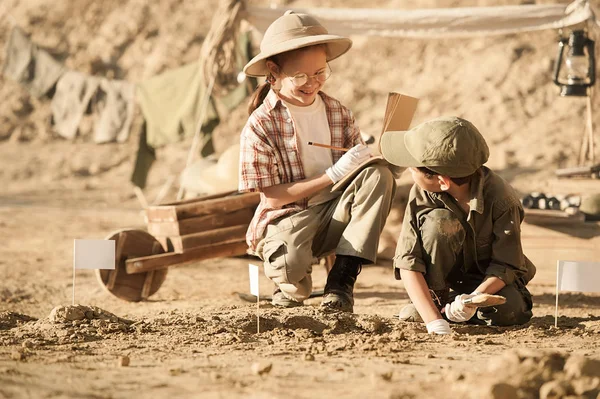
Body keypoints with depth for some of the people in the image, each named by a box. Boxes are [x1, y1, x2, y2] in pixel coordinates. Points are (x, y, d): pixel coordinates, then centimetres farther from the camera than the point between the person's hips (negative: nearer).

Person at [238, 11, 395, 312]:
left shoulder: (337, 113, 5)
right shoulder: (261, 125, -10)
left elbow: (356, 165, 7)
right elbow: (272, 196, -13)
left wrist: (375, 158, -18)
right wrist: (333, 175, -19)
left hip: (335, 218, 5)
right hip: (286, 219, -4)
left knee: (379, 174, -23)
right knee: (289, 264, -39)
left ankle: (342, 279, -19)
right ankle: (295, 286, 5)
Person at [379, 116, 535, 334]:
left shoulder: (501, 199, -30)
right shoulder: (422, 194, -25)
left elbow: (507, 266, -23)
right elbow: (408, 262, -28)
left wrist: (474, 299, -44)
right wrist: (434, 322, -42)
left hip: (491, 277, -1)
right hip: (451, 267, 1)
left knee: (507, 311, -34)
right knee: (438, 220, -31)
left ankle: (454, 306, -3)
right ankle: (434, 299, -12)